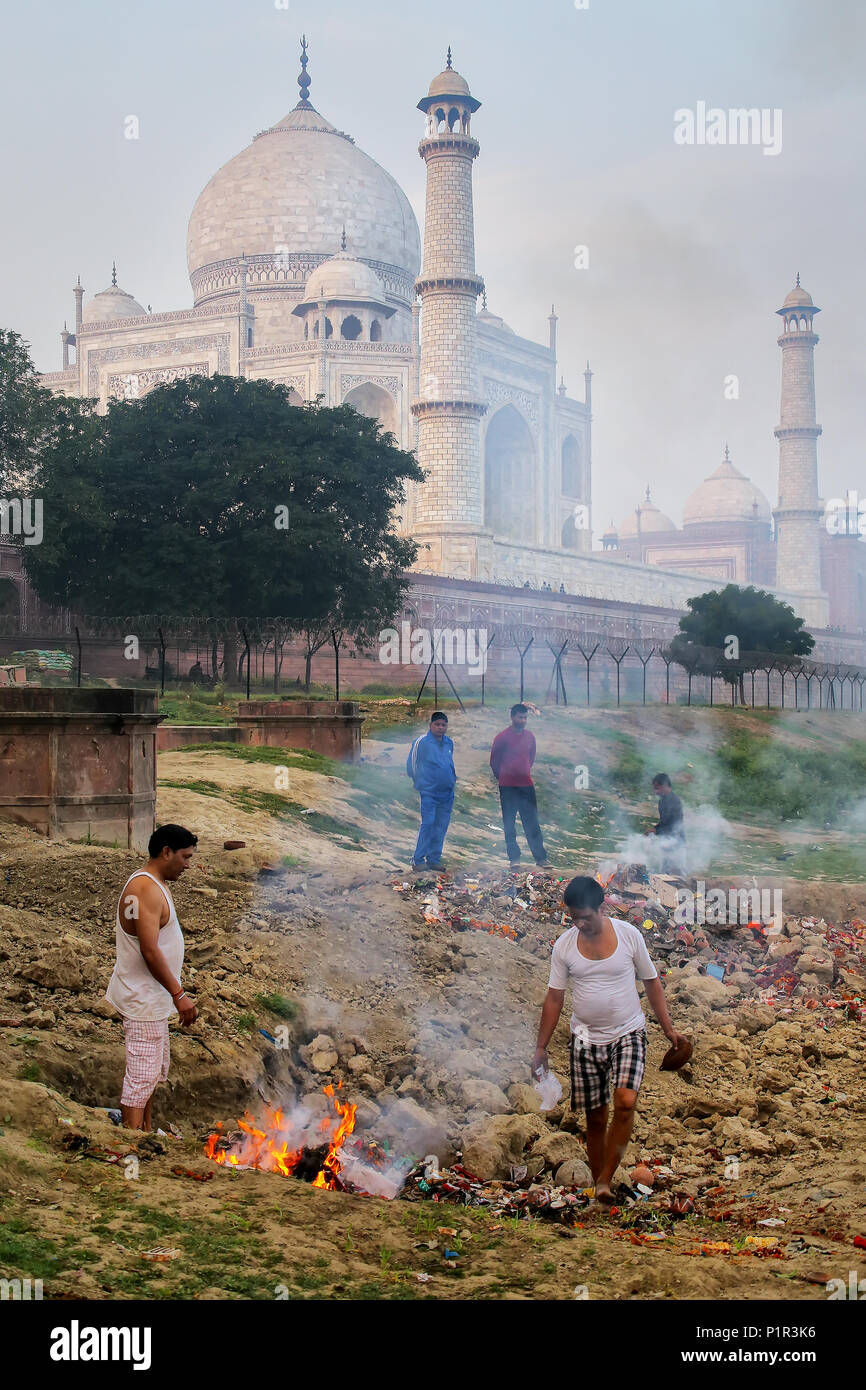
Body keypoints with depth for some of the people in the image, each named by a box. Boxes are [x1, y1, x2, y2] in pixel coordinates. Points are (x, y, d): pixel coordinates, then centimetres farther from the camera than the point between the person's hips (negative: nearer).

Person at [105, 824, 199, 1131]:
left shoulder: (148, 884, 13)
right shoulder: (147, 889, -20)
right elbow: (150, 950, -26)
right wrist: (179, 994, -23)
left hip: (150, 999, 11)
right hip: (143, 1001, -11)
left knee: (156, 1070, 19)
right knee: (142, 1076, -8)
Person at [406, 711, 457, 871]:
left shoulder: (449, 743, 10)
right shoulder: (422, 742, -8)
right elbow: (411, 764, -1)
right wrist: (419, 782, 6)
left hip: (447, 792, 6)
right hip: (429, 792, -6)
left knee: (441, 826, 7)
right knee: (428, 824, -13)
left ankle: (434, 859, 15)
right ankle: (418, 860, -6)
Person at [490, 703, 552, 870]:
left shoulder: (529, 736, 7)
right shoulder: (502, 737, -7)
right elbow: (494, 761, 4)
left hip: (526, 784, 3)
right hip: (507, 787, -3)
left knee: (532, 823, 3)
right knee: (509, 824, 2)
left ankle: (541, 857, 6)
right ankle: (514, 858, 9)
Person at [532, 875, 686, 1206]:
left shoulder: (628, 934, -5)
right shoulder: (564, 946, -2)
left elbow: (651, 981, 6)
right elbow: (554, 997, 5)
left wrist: (668, 1028, 3)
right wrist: (541, 1047, 4)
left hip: (628, 1033, -1)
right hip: (586, 1039, 1)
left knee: (625, 1102, -22)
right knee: (595, 1117, 5)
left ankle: (605, 1179, -14)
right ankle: (600, 1191, 17)